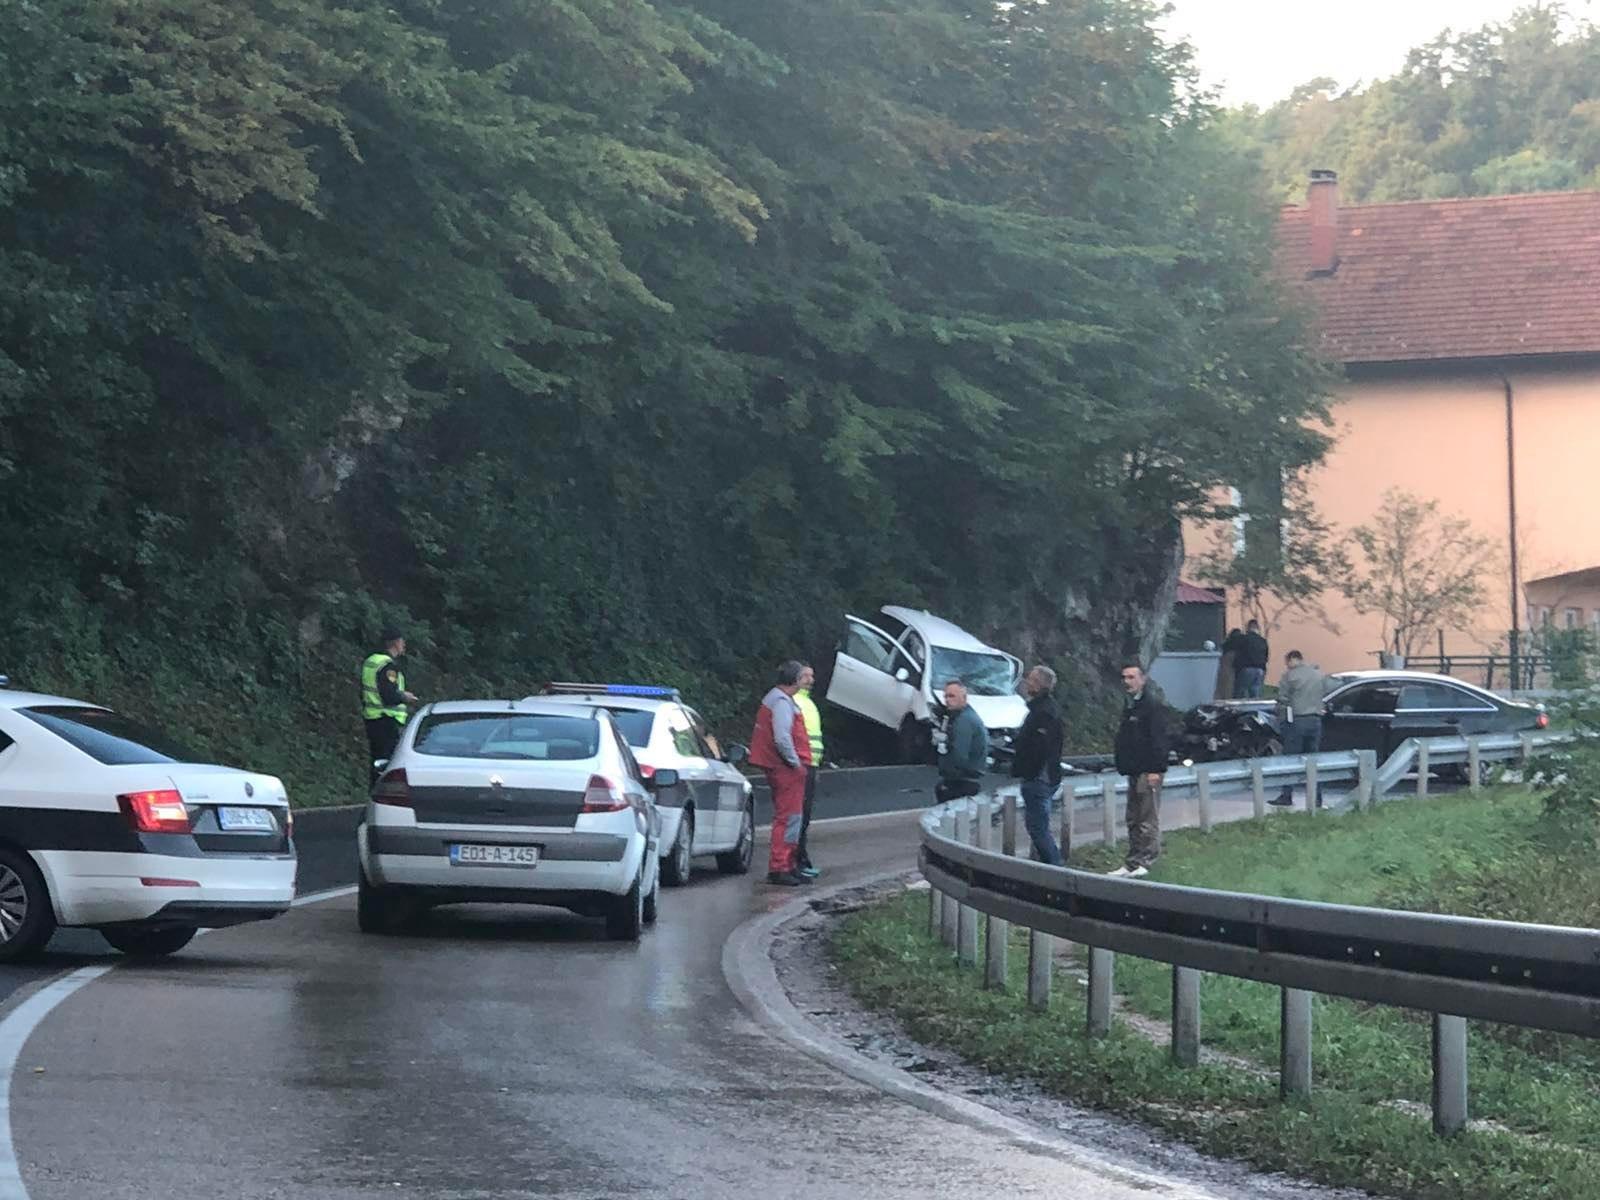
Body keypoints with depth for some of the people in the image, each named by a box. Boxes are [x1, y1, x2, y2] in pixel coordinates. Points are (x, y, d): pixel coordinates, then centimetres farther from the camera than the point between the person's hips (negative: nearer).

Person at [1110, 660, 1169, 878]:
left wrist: (1155, 769, -22)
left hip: (1148, 771, -10)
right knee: (1133, 820, 12)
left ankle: (1143, 862, -3)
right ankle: (1133, 863, 17)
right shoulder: (1130, 705, 17)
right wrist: (1123, 766, 17)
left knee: (1148, 819, -5)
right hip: (1134, 770, 10)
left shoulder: (1153, 705, -12)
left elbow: (1158, 739, -18)